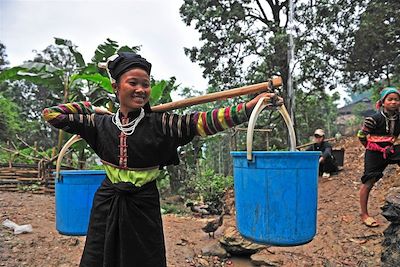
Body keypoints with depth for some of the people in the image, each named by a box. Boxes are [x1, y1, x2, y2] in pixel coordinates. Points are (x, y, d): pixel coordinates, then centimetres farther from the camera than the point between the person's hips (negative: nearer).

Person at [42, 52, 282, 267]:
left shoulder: (160, 123, -9)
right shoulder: (101, 124, -1)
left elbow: (203, 121, -22)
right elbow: (50, 114, 7)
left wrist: (251, 106, -31)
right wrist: (91, 108, 10)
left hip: (143, 208, -2)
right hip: (107, 205, 2)